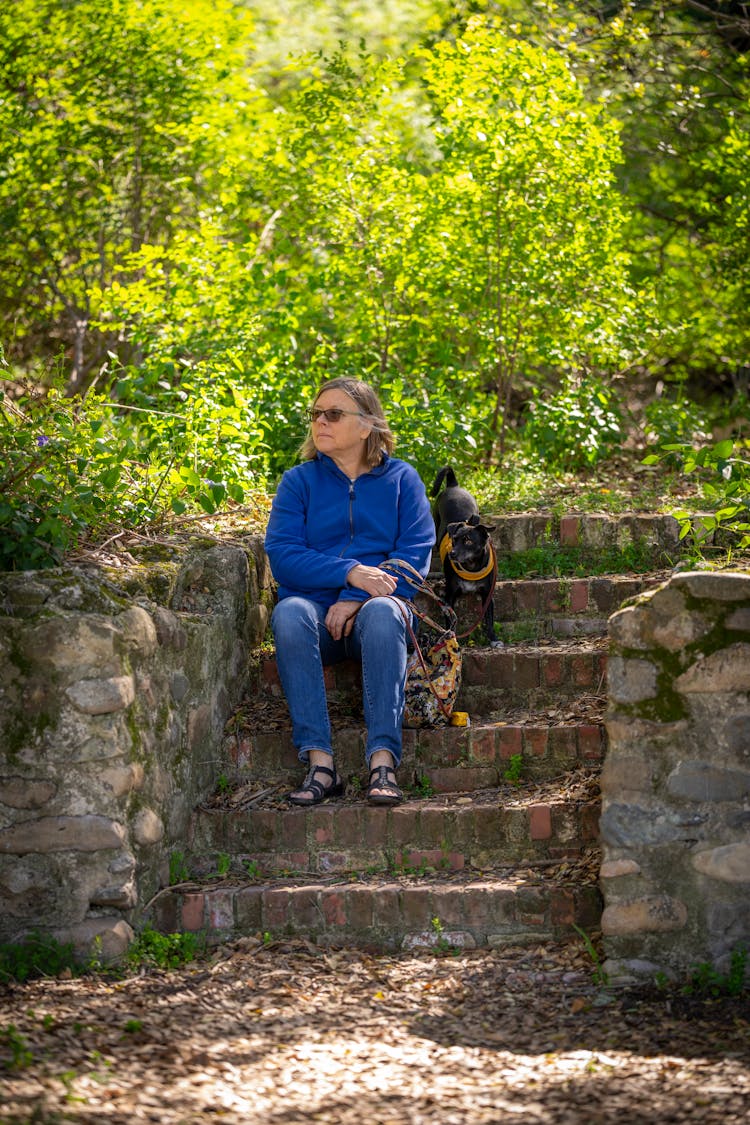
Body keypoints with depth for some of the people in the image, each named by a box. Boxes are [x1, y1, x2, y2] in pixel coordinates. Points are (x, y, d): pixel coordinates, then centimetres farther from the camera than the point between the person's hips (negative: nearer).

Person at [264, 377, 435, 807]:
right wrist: (350, 573, -17)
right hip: (319, 611, 1)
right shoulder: (299, 481, 12)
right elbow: (281, 555, -2)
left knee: (382, 612, -36)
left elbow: (416, 554, -1)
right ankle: (319, 761, -39)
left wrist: (356, 600, -16)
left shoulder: (401, 478, 11)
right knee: (290, 613, -34)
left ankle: (383, 760, -43)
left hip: (371, 608, -1)